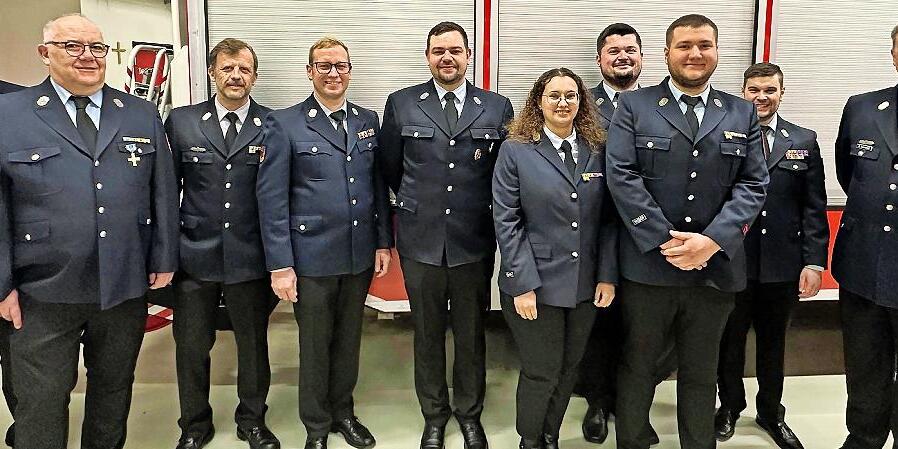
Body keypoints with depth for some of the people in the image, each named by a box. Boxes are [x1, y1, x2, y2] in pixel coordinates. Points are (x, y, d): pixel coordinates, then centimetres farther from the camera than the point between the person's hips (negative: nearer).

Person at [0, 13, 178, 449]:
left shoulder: (142, 115, 6)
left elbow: (164, 193, 6)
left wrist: (164, 259, 3)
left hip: (126, 287, 3)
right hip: (42, 296, -2)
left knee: (114, 388, 17)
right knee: (42, 401, 9)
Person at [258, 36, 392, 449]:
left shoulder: (367, 120, 7)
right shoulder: (284, 124, -7)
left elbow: (377, 185, 11)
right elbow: (272, 199, -9)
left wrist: (383, 242, 6)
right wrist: (280, 265, -12)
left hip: (360, 256, 4)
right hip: (311, 257, -4)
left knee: (349, 340, 17)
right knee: (315, 345, 11)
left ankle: (343, 412, 38)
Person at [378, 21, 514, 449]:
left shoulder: (497, 107, 1)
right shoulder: (401, 104, 1)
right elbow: (389, 168, 9)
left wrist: (478, 205, 6)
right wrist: (419, 201, 12)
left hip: (474, 240, 0)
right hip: (421, 239, 0)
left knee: (471, 333, 13)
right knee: (427, 333, 13)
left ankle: (470, 413, 34)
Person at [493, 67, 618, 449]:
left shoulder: (597, 150, 5)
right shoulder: (515, 150, -5)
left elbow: (608, 219, 5)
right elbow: (506, 222, -9)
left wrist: (608, 275, -2)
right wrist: (523, 284, -14)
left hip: (585, 285, 4)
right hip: (535, 284, -4)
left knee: (568, 370, 15)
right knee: (541, 372, 6)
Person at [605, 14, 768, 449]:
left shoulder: (742, 114, 9)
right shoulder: (634, 106, 1)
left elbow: (753, 185, 2)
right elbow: (622, 177, -9)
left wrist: (713, 240, -14)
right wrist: (666, 240, -16)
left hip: (717, 266, 3)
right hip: (648, 264, -2)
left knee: (701, 372, 16)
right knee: (638, 366, 12)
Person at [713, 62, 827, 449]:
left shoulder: (804, 141, 5)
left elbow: (815, 208, 2)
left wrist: (814, 261, -4)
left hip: (783, 264, 2)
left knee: (772, 343, 18)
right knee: (730, 340, 14)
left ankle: (771, 412, 37)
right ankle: (730, 406, 35)